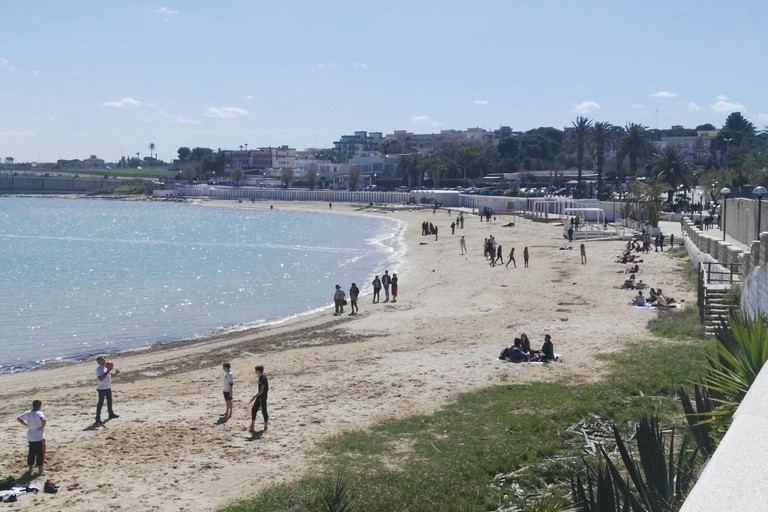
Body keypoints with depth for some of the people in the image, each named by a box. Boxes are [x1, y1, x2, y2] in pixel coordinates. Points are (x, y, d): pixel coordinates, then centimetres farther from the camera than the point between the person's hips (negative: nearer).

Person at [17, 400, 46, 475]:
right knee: (40, 453, 4)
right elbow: (43, 420, -39)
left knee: (31, 453, 17)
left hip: (30, 438, 7)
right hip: (39, 438, -7)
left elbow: (18, 419, 16)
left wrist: (27, 425, 14)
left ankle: (30, 470, 22)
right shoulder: (39, 413, -18)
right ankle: (40, 470, 8)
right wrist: (42, 427, -21)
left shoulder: (28, 413, 4)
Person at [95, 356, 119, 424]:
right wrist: (107, 372, -31)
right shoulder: (99, 369, -19)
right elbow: (100, 379, -29)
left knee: (109, 401, 20)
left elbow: (110, 374, 21)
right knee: (101, 403, -4)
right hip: (102, 388, -9)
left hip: (108, 387, 9)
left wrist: (115, 373, 1)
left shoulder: (106, 367, 8)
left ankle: (111, 414, 36)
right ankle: (98, 418, 1)